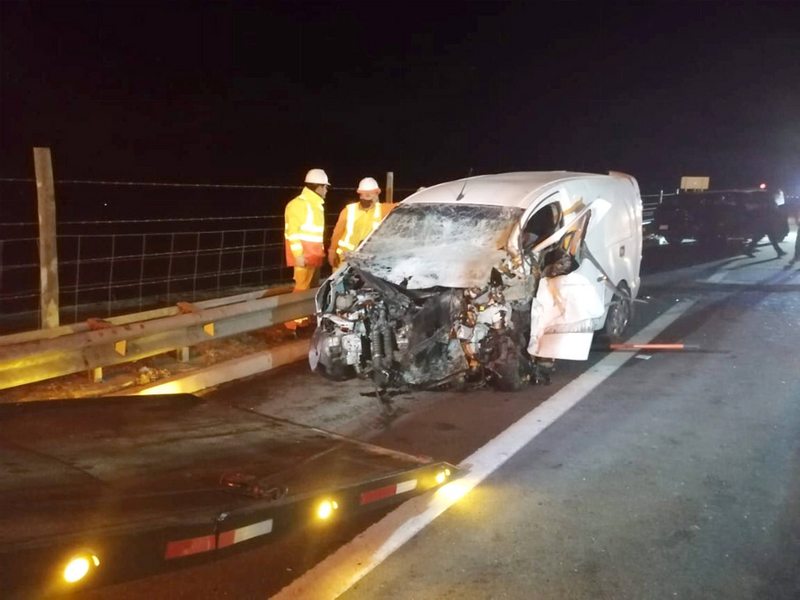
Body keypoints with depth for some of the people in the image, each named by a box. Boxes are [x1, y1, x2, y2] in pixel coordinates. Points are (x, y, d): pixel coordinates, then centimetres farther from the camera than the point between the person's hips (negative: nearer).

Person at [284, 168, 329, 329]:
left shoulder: (316, 204, 17)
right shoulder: (299, 204, -14)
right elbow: (293, 231, -18)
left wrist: (321, 249, 18)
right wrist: (298, 254, -23)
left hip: (314, 253, 10)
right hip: (303, 254, -10)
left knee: (312, 286, 11)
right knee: (302, 286, -11)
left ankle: (307, 316, 17)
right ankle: (293, 319, -8)